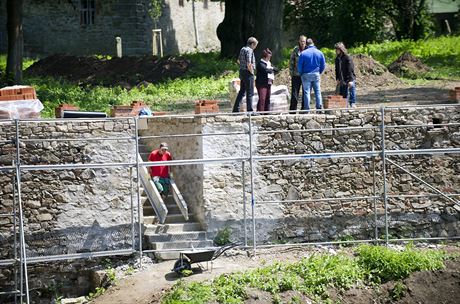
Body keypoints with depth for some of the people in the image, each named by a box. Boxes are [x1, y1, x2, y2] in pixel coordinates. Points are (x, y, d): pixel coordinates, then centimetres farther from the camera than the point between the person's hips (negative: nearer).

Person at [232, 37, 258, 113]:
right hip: (248, 73, -9)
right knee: (250, 93, -4)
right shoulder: (249, 50, -16)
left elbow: (238, 60, 26)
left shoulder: (242, 49, 12)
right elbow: (249, 64, -24)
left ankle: (236, 109, 15)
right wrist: (251, 72, -12)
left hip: (242, 72, 9)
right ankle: (250, 110, -4)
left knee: (241, 91, 15)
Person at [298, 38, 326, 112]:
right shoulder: (320, 53, 1)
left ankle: (307, 109, -1)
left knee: (307, 92, 1)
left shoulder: (303, 53, -8)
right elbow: (323, 65, 4)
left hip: (306, 75, -2)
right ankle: (319, 107, 4)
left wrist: (301, 74, 11)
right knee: (318, 91, 8)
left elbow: (299, 66, -5)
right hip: (316, 75, 2)